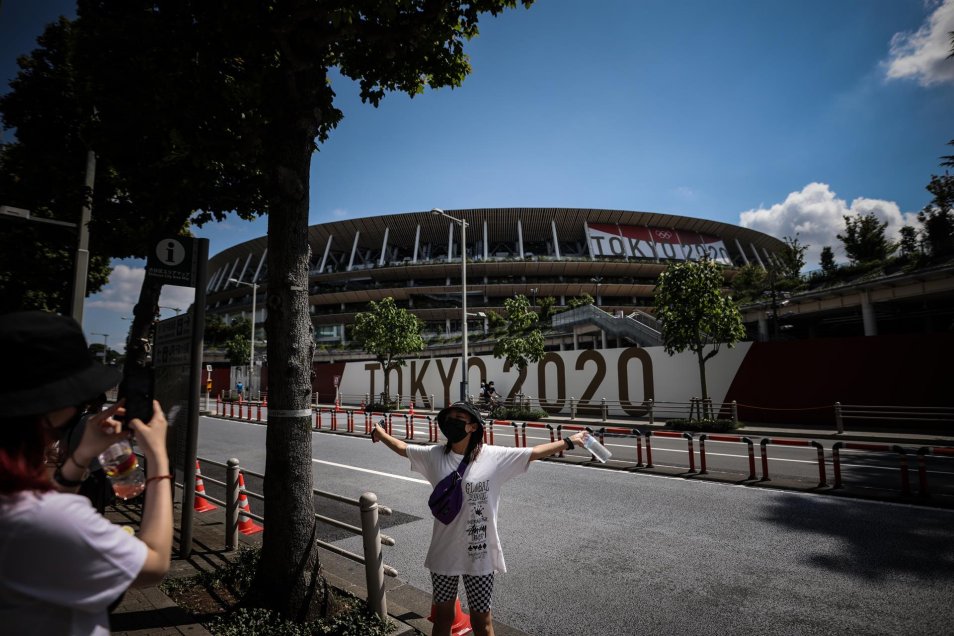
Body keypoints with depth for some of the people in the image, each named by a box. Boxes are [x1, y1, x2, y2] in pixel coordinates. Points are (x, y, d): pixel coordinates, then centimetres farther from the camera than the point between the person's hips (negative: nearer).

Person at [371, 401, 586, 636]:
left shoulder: (495, 457, -13)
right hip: (443, 553, 2)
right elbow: (402, 447, 9)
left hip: (480, 555, -2)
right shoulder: (434, 455, -6)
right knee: (442, 616, 22)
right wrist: (382, 435, 21)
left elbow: (536, 452, -7)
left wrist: (569, 442, -3)